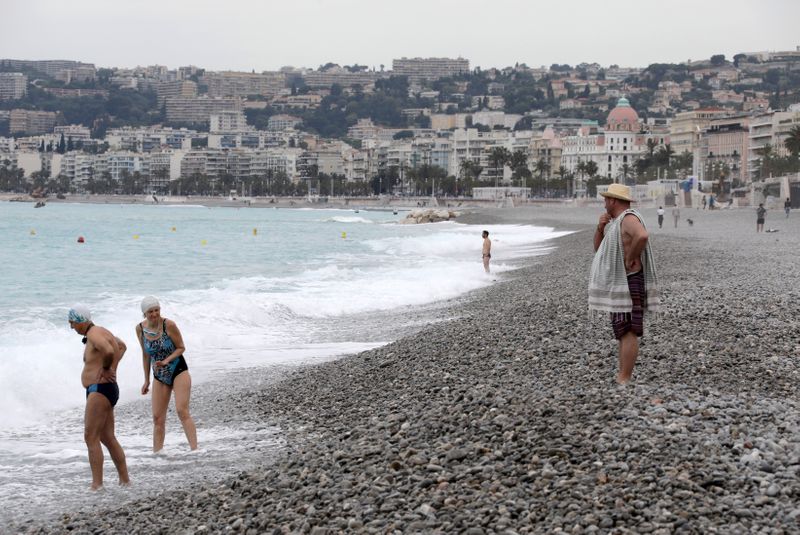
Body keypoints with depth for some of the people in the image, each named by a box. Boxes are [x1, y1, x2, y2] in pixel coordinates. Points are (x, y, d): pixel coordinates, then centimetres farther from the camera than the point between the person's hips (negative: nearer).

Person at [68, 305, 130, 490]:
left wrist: (106, 368, -18)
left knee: (91, 437, -10)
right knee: (108, 438, 13)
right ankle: (125, 480, 18)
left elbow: (109, 351, -37)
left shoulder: (93, 335, -15)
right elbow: (121, 346, 33)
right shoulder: (99, 331, 15)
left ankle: (97, 485, -12)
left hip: (100, 389, -10)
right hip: (103, 390, 10)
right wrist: (112, 368, 20)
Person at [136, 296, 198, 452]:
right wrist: (146, 380, 13)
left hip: (178, 371, -5)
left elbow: (181, 347, -7)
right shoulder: (140, 329, -3)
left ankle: (194, 450, -21)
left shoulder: (168, 325, -16)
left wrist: (166, 361, -23)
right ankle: (156, 454, 9)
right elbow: (146, 355, 9)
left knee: (182, 411, -17)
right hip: (159, 376, 5)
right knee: (157, 417, 3)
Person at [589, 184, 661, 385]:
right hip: (620, 285, 11)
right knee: (623, 332, 11)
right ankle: (621, 379, 14)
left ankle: (624, 381, -9)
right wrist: (600, 227, 2)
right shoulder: (616, 222, 17)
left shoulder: (629, 218, -16)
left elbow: (642, 236, -37)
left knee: (628, 333, -9)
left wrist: (630, 259, -24)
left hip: (628, 284, -11)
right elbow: (598, 249, 18)